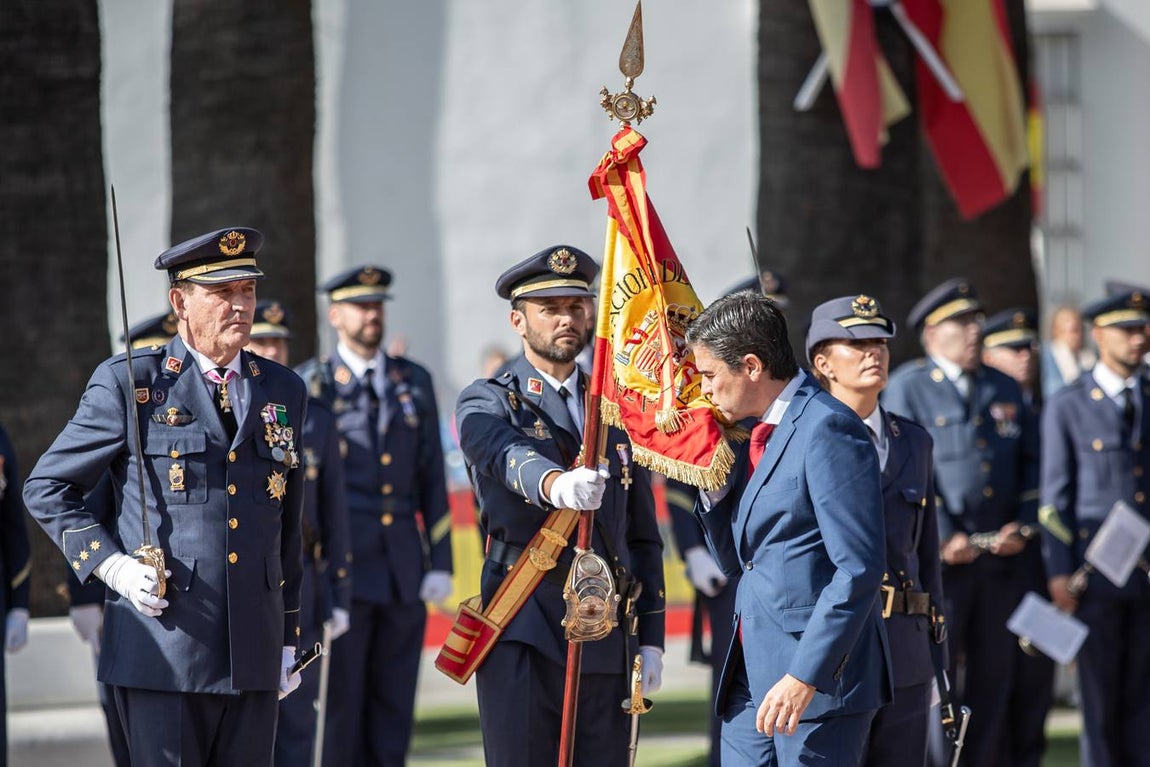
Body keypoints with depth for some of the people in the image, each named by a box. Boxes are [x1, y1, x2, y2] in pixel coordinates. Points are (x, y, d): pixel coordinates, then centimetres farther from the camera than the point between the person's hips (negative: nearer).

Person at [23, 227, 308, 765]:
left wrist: (288, 638, 17)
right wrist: (112, 566, -9)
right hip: (163, 652, -4)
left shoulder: (283, 391, 14)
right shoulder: (129, 383, 0)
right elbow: (46, 489, 4)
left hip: (254, 656, 4)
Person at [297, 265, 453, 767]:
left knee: (395, 706, 5)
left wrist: (439, 562, 5)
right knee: (341, 701, -3)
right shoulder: (310, 386, 1)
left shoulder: (414, 382, 13)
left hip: (405, 571, 4)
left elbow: (433, 477, 12)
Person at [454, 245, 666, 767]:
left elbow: (643, 537, 18)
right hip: (523, 636, -4)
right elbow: (509, 457, -24)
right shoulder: (487, 403, 2)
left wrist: (651, 640, 10)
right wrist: (557, 485, -47)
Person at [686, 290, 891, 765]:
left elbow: (859, 569, -19)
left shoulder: (828, 429, -13)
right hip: (754, 674, 9)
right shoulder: (761, 437, 16)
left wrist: (805, 676, -22)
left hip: (820, 676, -9)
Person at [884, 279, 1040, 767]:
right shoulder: (906, 388, -1)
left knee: (993, 674, 8)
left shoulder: (1005, 390, 16)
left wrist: (1021, 525, 1)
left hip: (998, 558, 5)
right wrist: (943, 537, -15)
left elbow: (1029, 462, 17)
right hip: (936, 558, -5)